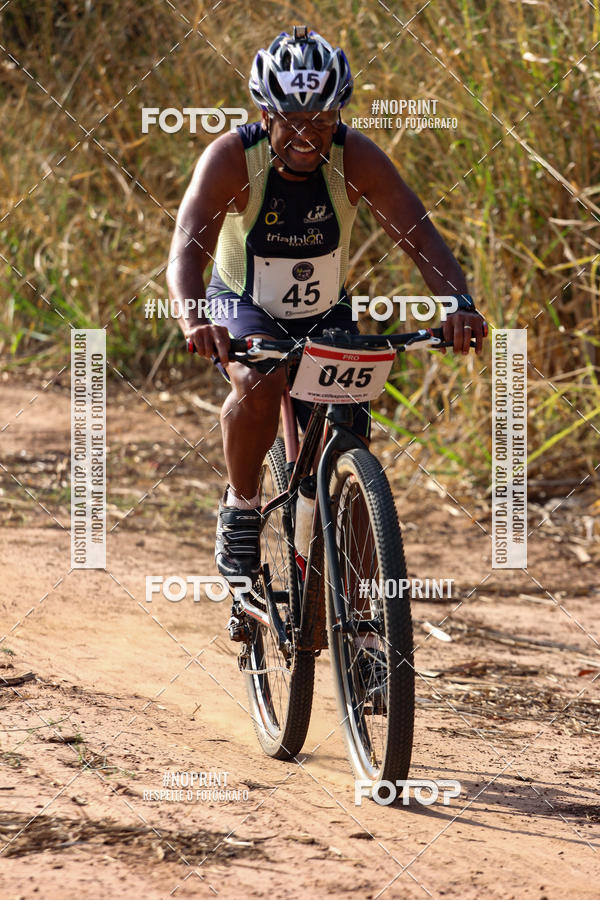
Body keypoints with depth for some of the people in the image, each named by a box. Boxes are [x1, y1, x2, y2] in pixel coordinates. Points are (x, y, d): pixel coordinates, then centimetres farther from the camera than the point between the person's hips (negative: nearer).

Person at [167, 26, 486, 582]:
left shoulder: (355, 158, -22)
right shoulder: (231, 158, -27)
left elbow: (420, 236, -29)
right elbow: (188, 246, -38)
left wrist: (459, 304, -47)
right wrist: (193, 319, -58)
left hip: (325, 315, 3)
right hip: (244, 308, -3)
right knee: (259, 382, -35)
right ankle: (240, 511, -11)